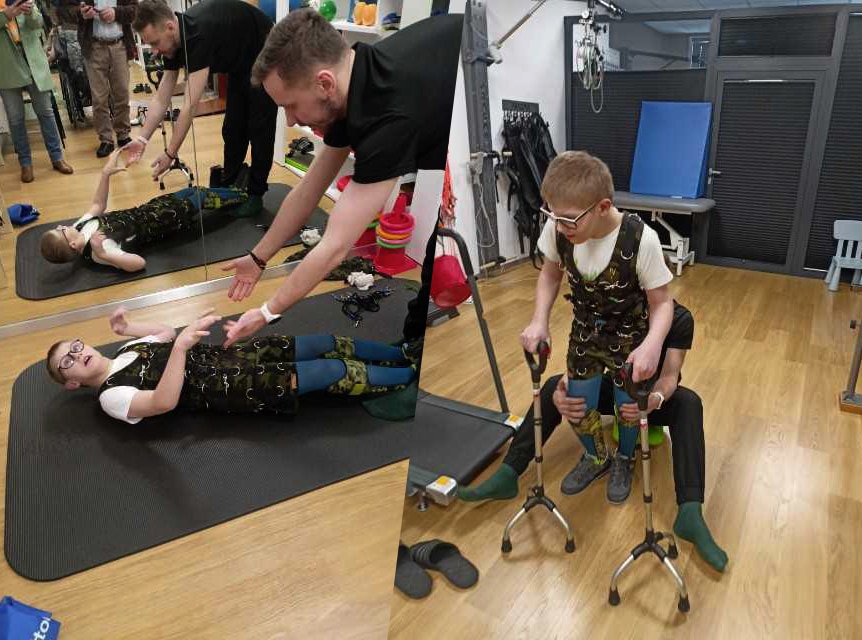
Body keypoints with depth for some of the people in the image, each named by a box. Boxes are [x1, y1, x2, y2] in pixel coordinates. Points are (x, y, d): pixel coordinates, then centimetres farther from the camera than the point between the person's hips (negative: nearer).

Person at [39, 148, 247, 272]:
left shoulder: (80, 227, -9)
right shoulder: (97, 253, -33)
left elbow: (98, 205, 6)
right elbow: (139, 263, -43)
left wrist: (106, 173, -4)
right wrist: (103, 254, -53)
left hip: (143, 212, 7)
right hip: (156, 224, -7)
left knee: (193, 191, 15)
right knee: (201, 198, 1)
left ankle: (239, 193, 37)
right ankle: (245, 196, 27)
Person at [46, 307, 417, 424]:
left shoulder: (128, 350, 16)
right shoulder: (111, 396, -8)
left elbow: (166, 334, 29)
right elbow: (164, 402, -27)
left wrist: (129, 328, 10)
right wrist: (182, 345, -41)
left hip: (224, 357, 8)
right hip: (226, 389, -8)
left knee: (325, 345, -3)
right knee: (332, 372, -16)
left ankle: (404, 353, 12)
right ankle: (412, 375, 0)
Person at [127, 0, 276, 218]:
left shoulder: (198, 33, -36)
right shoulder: (173, 41, -10)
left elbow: (191, 105, -37)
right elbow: (161, 99, -4)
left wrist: (171, 154, -33)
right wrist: (142, 138, -13)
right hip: (240, 63, 8)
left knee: (259, 129, -7)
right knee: (232, 128, 8)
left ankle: (255, 195, 3)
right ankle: (227, 188, 19)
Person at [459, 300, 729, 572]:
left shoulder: (679, 318, -22)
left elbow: (670, 376, -29)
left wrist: (655, 399, -55)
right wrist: (560, 394, -49)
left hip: (656, 394, -2)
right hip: (617, 388, 2)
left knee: (688, 402, -35)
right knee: (553, 385, -21)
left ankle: (690, 514, -45)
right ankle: (508, 475, -27)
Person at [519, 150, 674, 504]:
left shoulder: (641, 240, -33)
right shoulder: (557, 230, -23)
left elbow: (661, 303, -22)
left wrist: (652, 344, -41)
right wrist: (539, 321, -17)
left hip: (628, 337, -3)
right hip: (584, 332, 3)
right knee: (577, 407, 10)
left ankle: (623, 460, 44)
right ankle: (596, 457, 43)